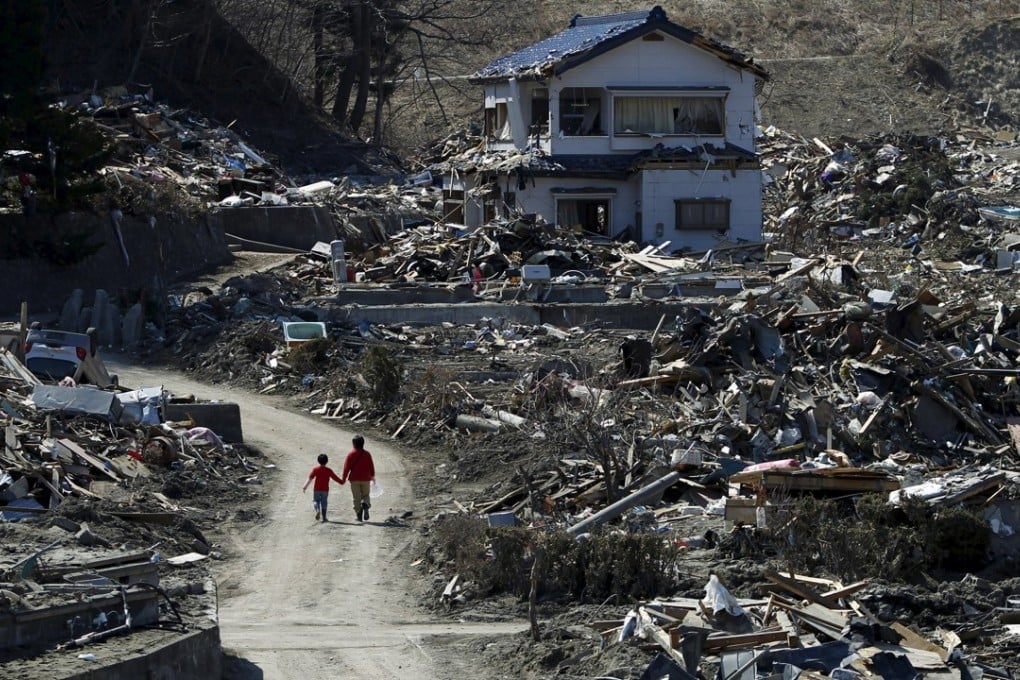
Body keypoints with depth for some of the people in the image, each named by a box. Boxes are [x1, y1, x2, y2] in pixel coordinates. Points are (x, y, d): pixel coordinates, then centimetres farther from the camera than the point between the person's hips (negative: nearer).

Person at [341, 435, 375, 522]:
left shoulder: (351, 454, -5)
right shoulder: (367, 454, 0)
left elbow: (346, 467, -5)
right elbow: (371, 467, 6)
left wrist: (344, 478, 4)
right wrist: (372, 476, 22)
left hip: (354, 480, -1)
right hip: (365, 479, 1)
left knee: (356, 498, 5)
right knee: (366, 495, 13)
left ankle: (359, 515, -4)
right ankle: (366, 505, -19)